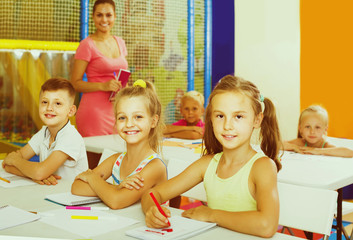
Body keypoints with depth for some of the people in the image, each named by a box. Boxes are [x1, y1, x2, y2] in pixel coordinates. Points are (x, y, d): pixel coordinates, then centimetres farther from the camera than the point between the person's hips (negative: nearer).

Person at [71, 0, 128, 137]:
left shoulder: (120, 43, 13)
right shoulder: (87, 45, -6)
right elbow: (75, 83, -8)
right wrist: (103, 86, -20)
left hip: (116, 110, 6)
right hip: (95, 110, -6)